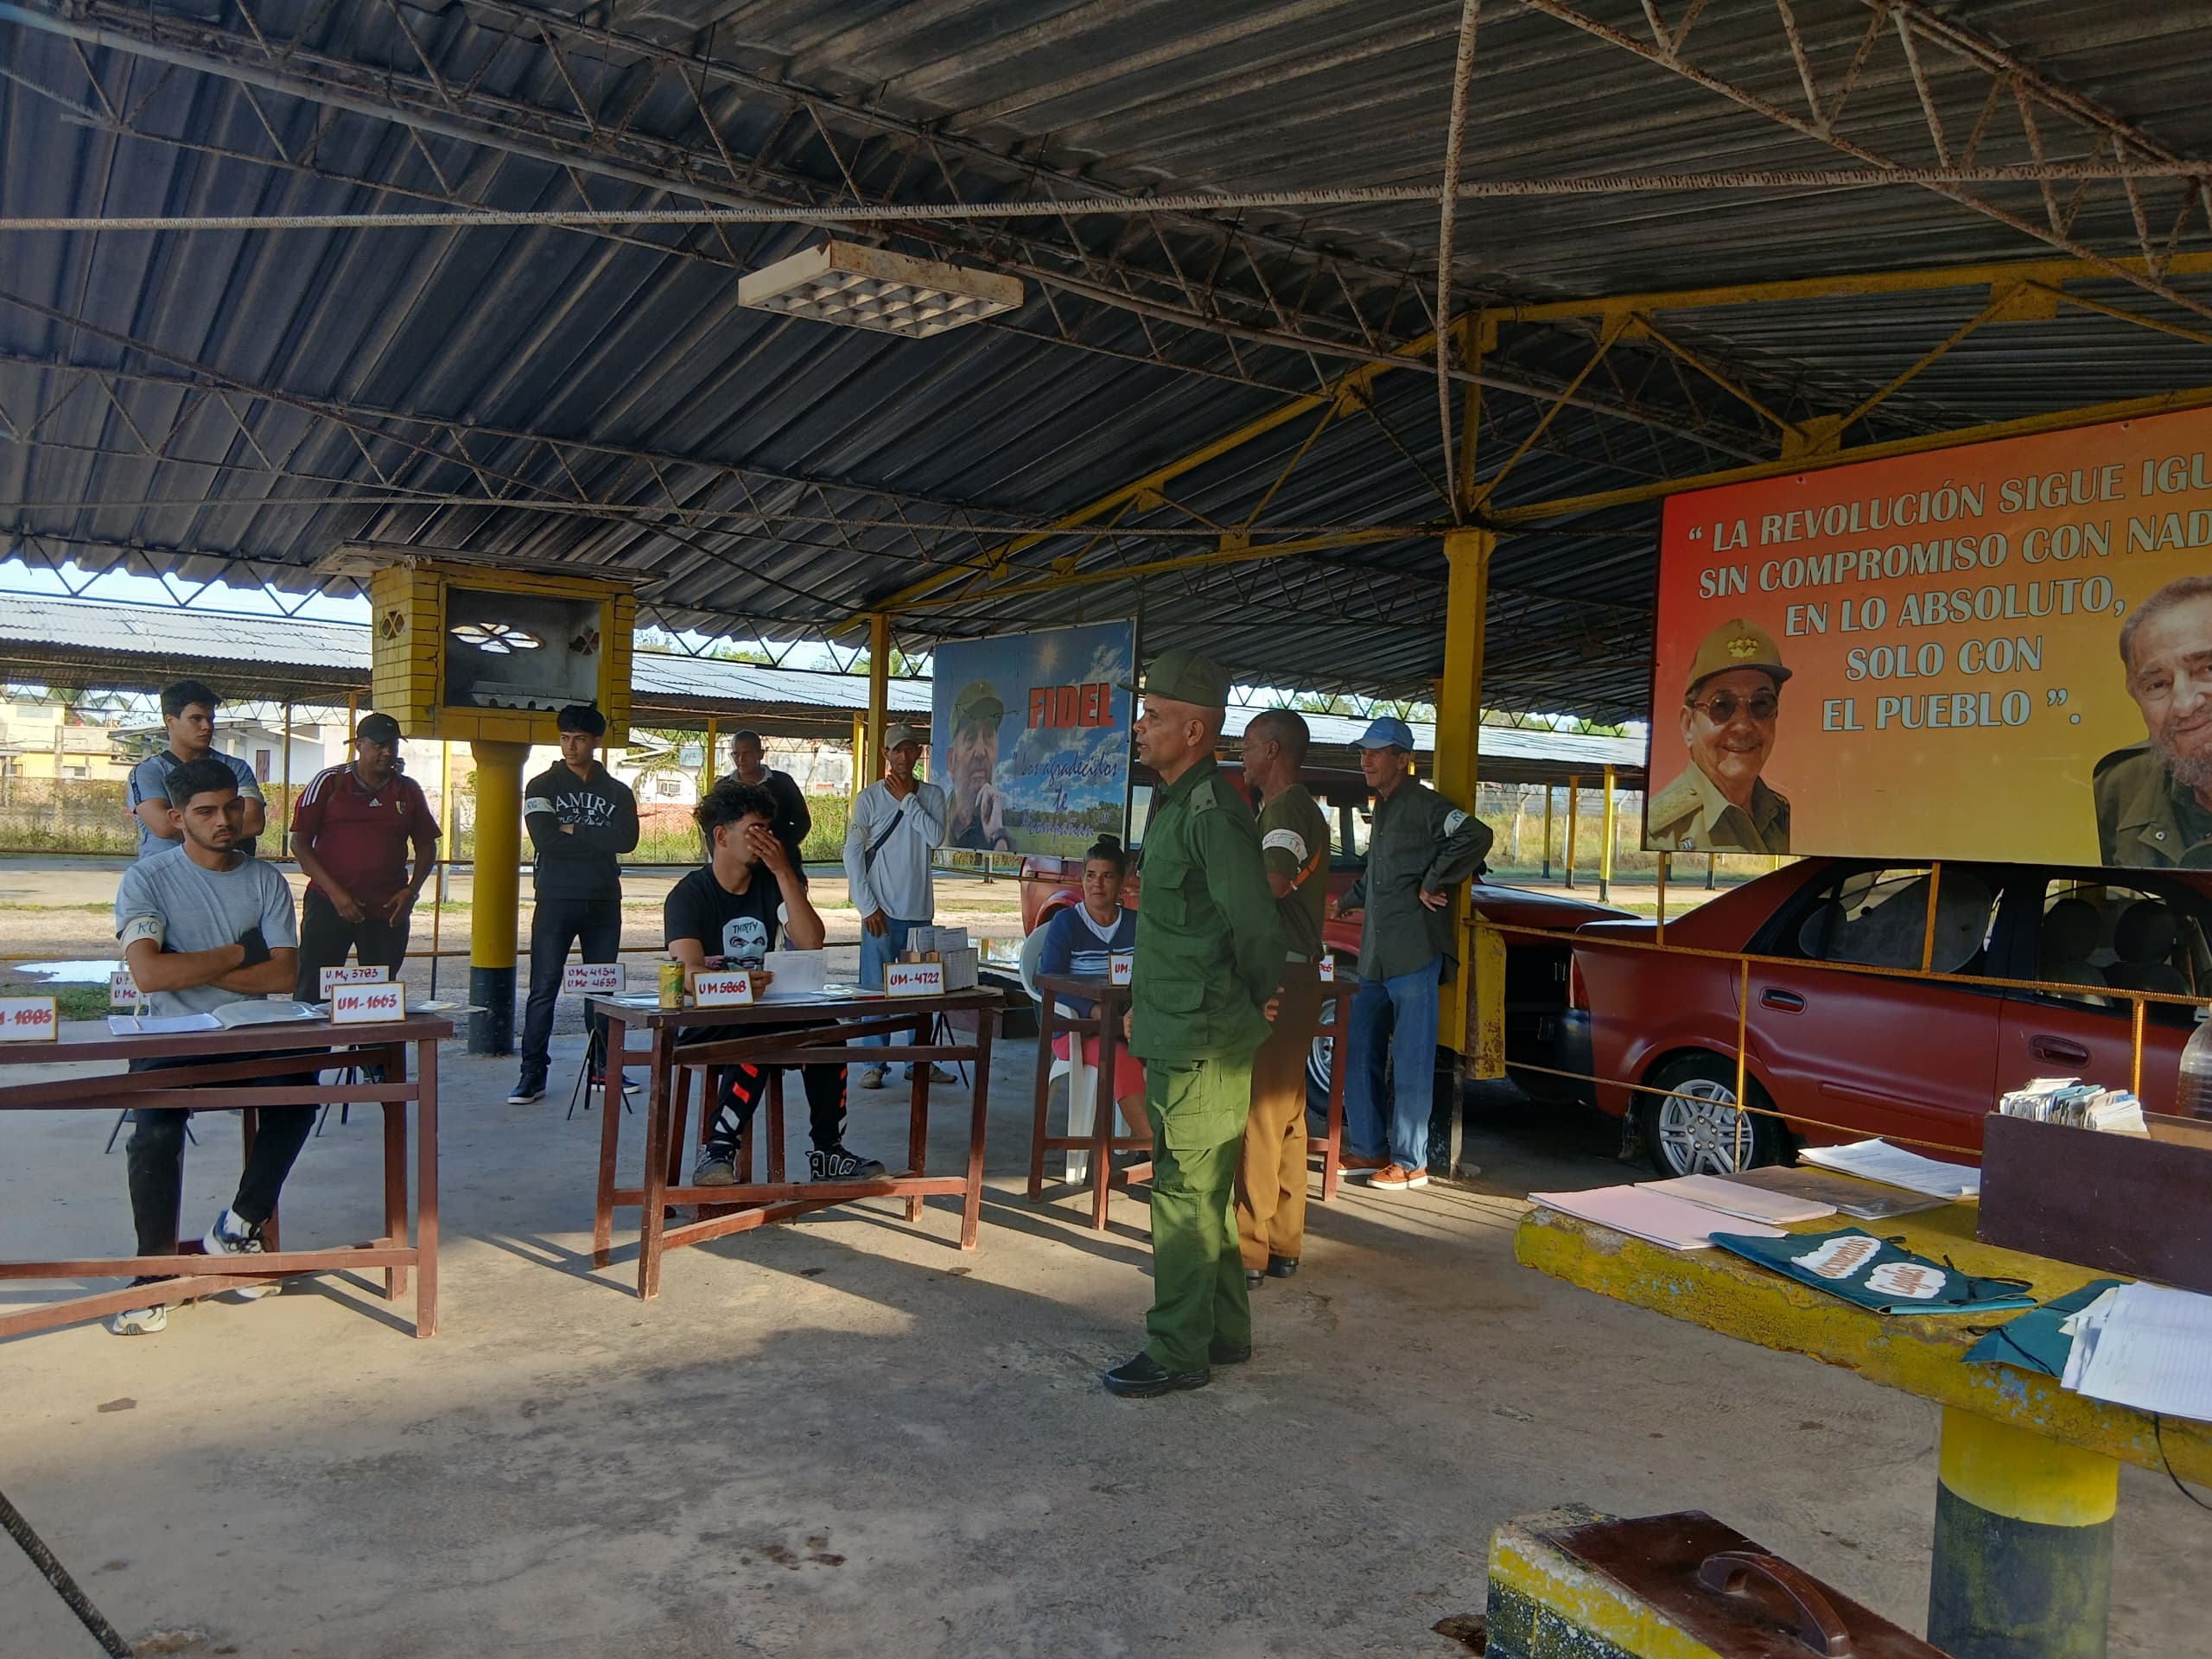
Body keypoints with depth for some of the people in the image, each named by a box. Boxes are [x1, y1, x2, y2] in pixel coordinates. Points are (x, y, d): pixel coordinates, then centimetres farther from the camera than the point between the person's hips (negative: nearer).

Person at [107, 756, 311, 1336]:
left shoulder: (266, 880, 7)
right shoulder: (147, 880, -2)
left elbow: (284, 975, -3)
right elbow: (149, 974, -17)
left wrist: (195, 970, -11)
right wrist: (237, 954, -8)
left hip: (250, 1039, 2)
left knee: (299, 1091, -27)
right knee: (156, 1129, -30)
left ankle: (238, 1229, -9)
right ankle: (155, 1271, -12)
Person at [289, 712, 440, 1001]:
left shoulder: (408, 790, 10)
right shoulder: (330, 782, 1)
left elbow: (426, 847, 15)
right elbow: (300, 841, -2)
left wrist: (412, 891, -2)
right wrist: (334, 891, -12)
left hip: (389, 909, 3)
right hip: (329, 905, -3)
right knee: (311, 991, -4)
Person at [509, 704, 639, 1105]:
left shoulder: (617, 792, 8)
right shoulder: (542, 786, 2)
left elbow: (627, 839, -9)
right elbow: (545, 839, -13)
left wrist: (574, 831, -11)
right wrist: (598, 840, -9)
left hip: (604, 903, 2)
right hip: (556, 901, -2)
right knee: (543, 989, -3)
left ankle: (604, 1067, 18)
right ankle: (533, 1074, 1)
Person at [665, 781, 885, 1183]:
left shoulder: (772, 884, 7)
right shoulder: (689, 894, -8)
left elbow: (811, 943, -9)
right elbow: (689, 973, -24)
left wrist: (784, 872, -15)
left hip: (765, 1014, 5)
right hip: (703, 1022, -4)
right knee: (756, 1040, -36)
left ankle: (828, 1152, -14)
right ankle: (717, 1151, -28)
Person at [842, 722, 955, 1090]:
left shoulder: (931, 795, 6)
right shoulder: (869, 798, -1)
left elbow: (936, 838, -10)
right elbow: (852, 853, -3)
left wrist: (907, 798, -9)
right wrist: (868, 906, -8)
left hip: (920, 909, 3)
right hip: (882, 909, -2)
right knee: (876, 987, 0)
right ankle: (873, 1064, 8)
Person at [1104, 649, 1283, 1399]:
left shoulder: (1212, 812, -19)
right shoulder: (1173, 804, 13)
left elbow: (1256, 925, -21)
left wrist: (1252, 1001, -6)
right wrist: (1144, 1002, 19)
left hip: (1202, 1043, -10)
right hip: (1174, 1036, 10)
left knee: (1186, 1195, -1)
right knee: (1199, 1193, 18)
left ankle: (1178, 1352, 10)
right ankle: (1224, 1332, 31)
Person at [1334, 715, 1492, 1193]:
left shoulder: (1422, 805, -9)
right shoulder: (1382, 809, 19)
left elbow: (1475, 835, -25)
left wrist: (1432, 884, -19)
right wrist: (1350, 901, 45)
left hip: (1414, 955, -9)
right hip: (1376, 959, 9)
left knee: (1411, 1063, -2)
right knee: (1359, 1055, 12)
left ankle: (1410, 1163, 7)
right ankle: (1370, 1149, 24)